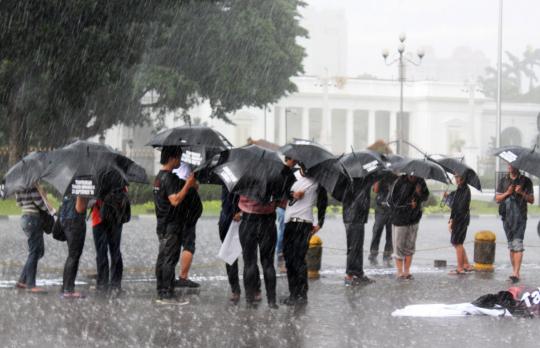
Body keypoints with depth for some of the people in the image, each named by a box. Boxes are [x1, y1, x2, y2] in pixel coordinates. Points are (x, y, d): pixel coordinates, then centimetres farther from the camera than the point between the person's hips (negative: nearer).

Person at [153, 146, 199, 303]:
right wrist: (188, 185, -20)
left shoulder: (159, 177, 15)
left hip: (162, 224, 10)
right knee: (170, 259, -9)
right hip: (171, 226, -10)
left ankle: (161, 293, 14)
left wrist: (189, 185, 17)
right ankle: (168, 295, -10)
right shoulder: (169, 177, -17)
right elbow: (175, 200, -25)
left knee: (162, 258, 11)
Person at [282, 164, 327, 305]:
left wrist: (320, 223, 7)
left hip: (304, 222, -5)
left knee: (298, 258, -12)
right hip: (289, 221, 5)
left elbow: (323, 202, 7)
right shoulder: (292, 176, 11)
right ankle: (293, 293, 15)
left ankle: (302, 294, -7)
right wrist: (292, 194, -7)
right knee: (288, 259, 7)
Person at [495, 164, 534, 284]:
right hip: (507, 216, 4)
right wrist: (507, 193, -8)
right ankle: (515, 272, 14)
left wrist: (522, 193, -14)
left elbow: (531, 200, 4)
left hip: (520, 216, -4)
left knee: (517, 244, -14)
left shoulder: (525, 181, 4)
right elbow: (497, 198, 10)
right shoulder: (503, 181, 12)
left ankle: (516, 273, -20)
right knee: (511, 245, 8)